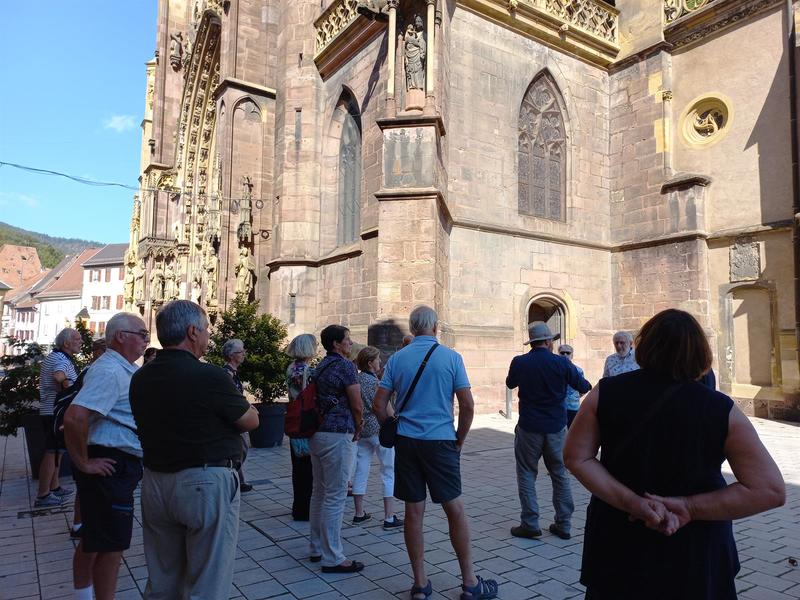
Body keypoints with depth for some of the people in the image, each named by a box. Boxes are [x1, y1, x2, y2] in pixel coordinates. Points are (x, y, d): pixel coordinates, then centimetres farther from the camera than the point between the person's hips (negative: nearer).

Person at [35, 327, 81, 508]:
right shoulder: (62, 360, -17)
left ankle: (54, 487, 27)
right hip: (57, 412, -11)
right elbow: (59, 377, -37)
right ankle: (43, 496, -2)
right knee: (52, 452, -6)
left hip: (49, 410, 11)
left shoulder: (52, 357, 16)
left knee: (55, 451, 18)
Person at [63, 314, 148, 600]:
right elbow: (73, 417, -31)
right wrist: (83, 463, -21)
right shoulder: (109, 371, -20)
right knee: (112, 544, 0)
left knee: (94, 540, 22)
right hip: (111, 466, -10)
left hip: (119, 466, 10)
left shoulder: (123, 369, 12)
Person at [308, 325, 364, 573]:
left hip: (317, 432, 9)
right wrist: (358, 428, 7)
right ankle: (333, 558, 3)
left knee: (319, 492, 16)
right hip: (337, 436, -9)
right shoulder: (345, 366, -12)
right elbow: (357, 405, -12)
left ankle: (317, 548, 26)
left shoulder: (320, 367, 14)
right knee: (335, 496, -3)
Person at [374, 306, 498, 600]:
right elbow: (467, 406, -6)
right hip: (441, 442, -2)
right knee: (455, 509, 9)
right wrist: (459, 441, 7)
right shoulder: (451, 357, -4)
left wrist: (395, 432, 13)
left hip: (406, 442, 2)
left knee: (414, 512, 8)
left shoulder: (397, 359, 2)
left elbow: (379, 405, 1)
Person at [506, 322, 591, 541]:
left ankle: (530, 524, 9)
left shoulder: (519, 363, -8)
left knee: (527, 474, 9)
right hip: (556, 427, 1)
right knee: (560, 474, 14)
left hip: (529, 428, -1)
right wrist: (587, 385, 28)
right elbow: (583, 386, 6)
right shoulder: (562, 363, -9)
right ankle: (563, 525, 20)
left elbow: (510, 383, 13)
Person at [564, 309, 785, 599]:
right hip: (694, 554, 0)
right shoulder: (721, 409, -16)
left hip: (618, 539, 1)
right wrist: (688, 508, -18)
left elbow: (576, 457, -14)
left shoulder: (606, 393, -15)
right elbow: (770, 490, -16)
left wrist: (631, 502, -19)